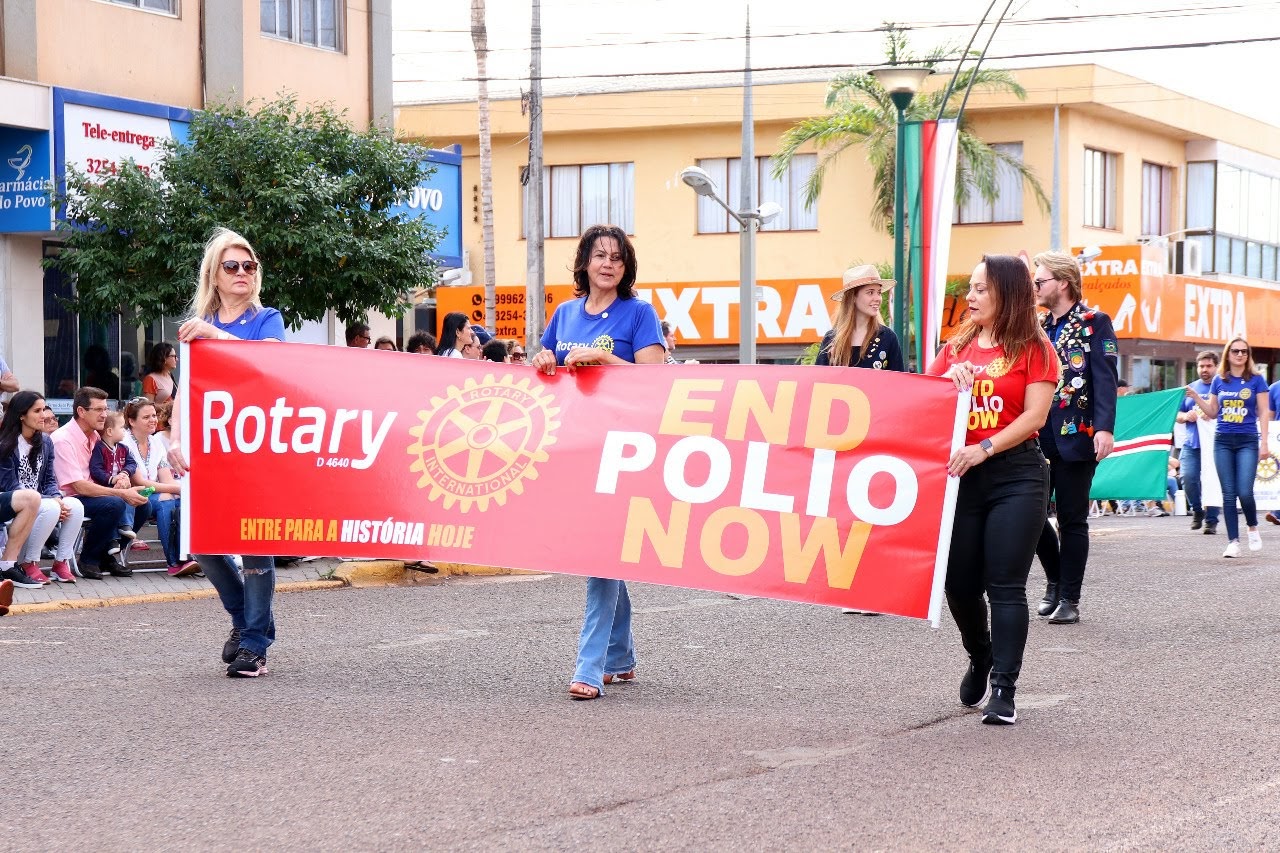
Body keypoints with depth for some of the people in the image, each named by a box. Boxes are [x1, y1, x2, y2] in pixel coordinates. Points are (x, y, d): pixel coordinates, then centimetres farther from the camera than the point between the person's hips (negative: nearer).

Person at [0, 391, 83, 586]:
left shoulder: (45, 441, 9)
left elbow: (50, 479, 10)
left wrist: (56, 497, -15)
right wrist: (50, 501, -23)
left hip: (39, 499, 6)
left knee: (76, 506, -23)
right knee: (50, 509, -35)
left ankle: (61, 562, -11)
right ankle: (28, 564, -18)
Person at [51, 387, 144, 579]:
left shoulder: (94, 437, 9)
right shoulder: (63, 439, -18)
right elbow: (79, 486, -23)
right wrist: (122, 493, -25)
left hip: (87, 493, 9)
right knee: (114, 504, -30)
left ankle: (107, 553, -8)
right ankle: (88, 560, -13)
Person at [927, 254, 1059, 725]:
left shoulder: (1033, 348, -1)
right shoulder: (956, 347, 12)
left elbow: (1034, 414, -10)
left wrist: (983, 450, -20)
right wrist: (947, 380, -10)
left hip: (1016, 474, -4)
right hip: (960, 475, 4)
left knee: (1005, 585, -7)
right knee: (959, 583, 8)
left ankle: (1004, 690, -5)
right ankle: (980, 659, 35)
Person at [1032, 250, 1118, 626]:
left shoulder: (1094, 323, -3)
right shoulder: (1037, 326, 14)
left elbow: (1106, 379, -12)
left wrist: (1105, 428, -24)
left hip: (1076, 437, -6)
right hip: (1037, 438, 6)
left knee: (1072, 520, 0)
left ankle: (1069, 599, 8)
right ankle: (1055, 578, 26)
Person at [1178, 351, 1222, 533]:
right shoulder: (1190, 388, 17)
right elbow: (1178, 415, 20)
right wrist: (1186, 416, -3)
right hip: (1191, 443, 3)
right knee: (1188, 477, -11)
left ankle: (1211, 520, 7)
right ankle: (1197, 510, 12)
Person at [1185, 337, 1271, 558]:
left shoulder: (1256, 380, 1)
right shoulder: (1219, 381, 9)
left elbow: (1264, 413, 1)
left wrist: (1264, 442, -6)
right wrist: (1196, 398, -2)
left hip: (1247, 440, -3)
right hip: (1223, 440, 3)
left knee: (1244, 492, -13)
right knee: (1228, 494, 1)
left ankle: (1253, 527, 15)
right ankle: (1233, 542, 4)